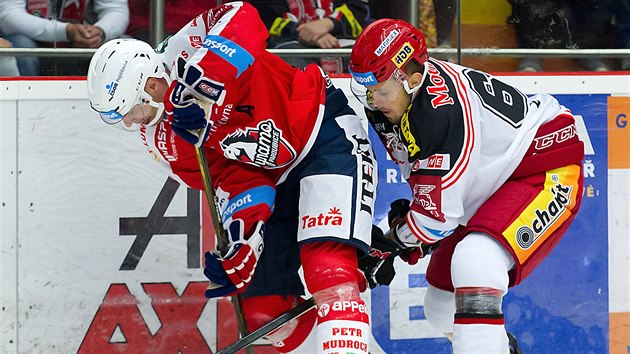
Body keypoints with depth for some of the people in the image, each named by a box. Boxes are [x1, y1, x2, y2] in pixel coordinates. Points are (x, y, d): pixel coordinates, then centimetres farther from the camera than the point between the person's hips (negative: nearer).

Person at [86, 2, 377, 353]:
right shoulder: (159, 136, 1)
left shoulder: (184, 54, -19)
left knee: (328, 267, -27)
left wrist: (199, 79, -43)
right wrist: (238, 241, -20)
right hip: (274, 176, 9)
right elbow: (235, 179, -4)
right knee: (263, 307, 6)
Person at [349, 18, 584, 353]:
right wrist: (410, 216, 1)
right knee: (440, 306, 15)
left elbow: (439, 213, -29)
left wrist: (396, 238, -12)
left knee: (474, 262, -36)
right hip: (489, 185, 10)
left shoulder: (442, 110, -34)